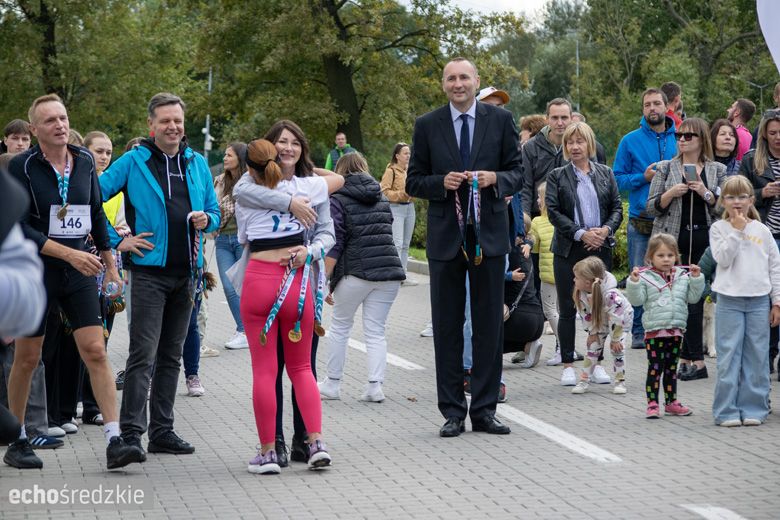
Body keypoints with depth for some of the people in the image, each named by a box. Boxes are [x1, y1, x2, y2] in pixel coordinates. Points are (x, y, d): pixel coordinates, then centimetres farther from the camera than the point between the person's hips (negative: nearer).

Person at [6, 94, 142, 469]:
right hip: (36, 271, -3)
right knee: (27, 359, 5)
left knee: (96, 352, -7)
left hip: (79, 273, 3)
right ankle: (17, 442, 19)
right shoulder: (22, 167, -9)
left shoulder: (84, 162, 6)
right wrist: (69, 253, -21)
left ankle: (114, 441, -11)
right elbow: (19, 228, -15)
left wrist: (110, 264, 20)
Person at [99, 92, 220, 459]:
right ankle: (131, 432, -12)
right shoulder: (133, 162, -3)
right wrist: (117, 241, -7)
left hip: (186, 273, 5)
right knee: (143, 355, -11)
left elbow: (214, 214, 18)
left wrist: (206, 220, -5)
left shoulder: (197, 164, 11)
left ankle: (162, 431, 17)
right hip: (149, 270, -5)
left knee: (171, 356, 11)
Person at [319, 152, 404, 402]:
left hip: (356, 272, -4)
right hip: (389, 272, 4)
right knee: (376, 331, 7)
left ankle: (332, 384, 16)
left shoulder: (339, 199, 0)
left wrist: (324, 279, -6)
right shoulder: (381, 199, 17)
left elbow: (335, 243, -7)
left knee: (339, 326, 12)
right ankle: (375, 386, -3)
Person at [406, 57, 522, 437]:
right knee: (447, 327, 3)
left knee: (489, 324, 4)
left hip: (488, 234, 0)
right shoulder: (427, 126, 4)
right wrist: (442, 182, -14)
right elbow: (414, 182, 5)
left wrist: (495, 178, -14)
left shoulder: (500, 120, 4)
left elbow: (518, 173, 7)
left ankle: (484, 410, 11)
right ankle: (453, 412, 9)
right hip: (446, 236, 0)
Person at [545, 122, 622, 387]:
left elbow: (617, 208, 8)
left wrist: (605, 230, -11)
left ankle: (596, 363, 12)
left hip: (600, 247, 2)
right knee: (568, 309, 1)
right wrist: (581, 233, -15)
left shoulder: (605, 174, 10)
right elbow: (554, 212, -5)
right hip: (568, 250, -2)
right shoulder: (557, 176, 3)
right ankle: (568, 365, 7)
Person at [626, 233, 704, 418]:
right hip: (654, 330, -4)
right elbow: (636, 300, -8)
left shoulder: (683, 276, 8)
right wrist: (633, 282, -22)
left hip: (676, 330, 4)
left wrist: (696, 278, -2)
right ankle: (652, 404, 1)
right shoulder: (645, 277, -4)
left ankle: (671, 402, 22)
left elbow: (693, 297, 8)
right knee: (655, 368, -3)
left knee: (671, 368, 14)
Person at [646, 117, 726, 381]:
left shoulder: (717, 171, 10)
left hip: (703, 240, 0)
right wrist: (671, 193, -11)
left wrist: (705, 193, -9)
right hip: (673, 240, 0)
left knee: (694, 298, -3)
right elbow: (652, 208, 7)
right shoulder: (665, 168, 9)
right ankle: (696, 360, 0)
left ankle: (687, 357, 3)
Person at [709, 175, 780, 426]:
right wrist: (737, 230, -13)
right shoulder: (719, 228, 2)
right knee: (729, 356, -3)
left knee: (757, 357, 4)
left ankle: (753, 409, 11)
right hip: (729, 301, -2)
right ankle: (727, 411, 2)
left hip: (758, 301, 2)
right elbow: (723, 258, -12)